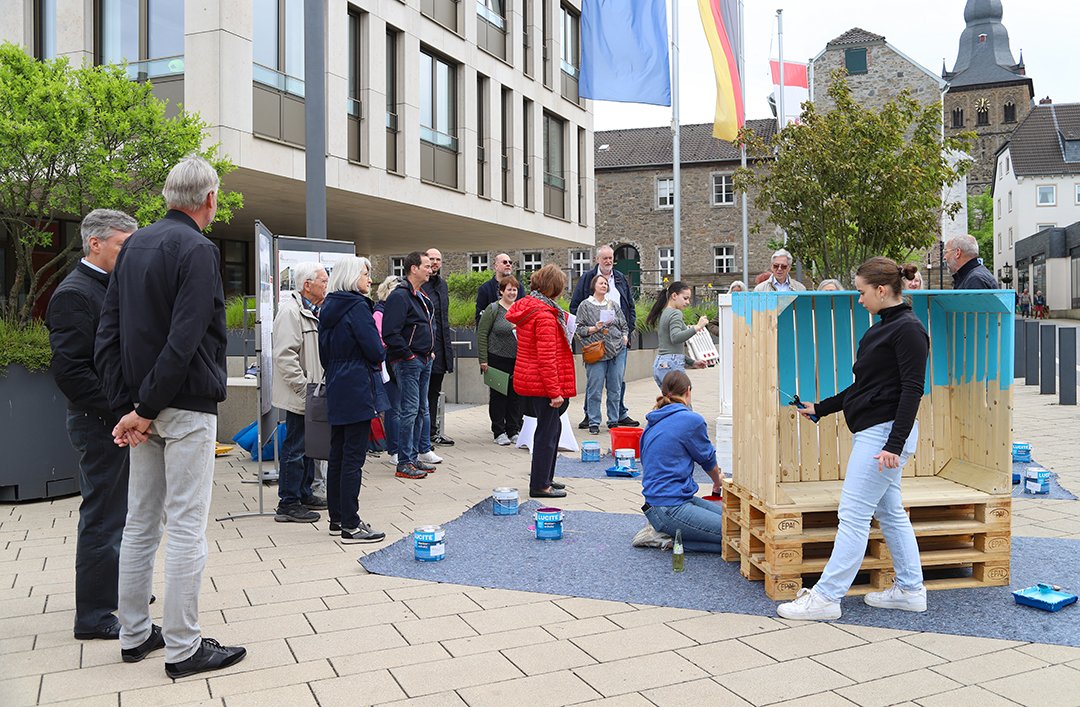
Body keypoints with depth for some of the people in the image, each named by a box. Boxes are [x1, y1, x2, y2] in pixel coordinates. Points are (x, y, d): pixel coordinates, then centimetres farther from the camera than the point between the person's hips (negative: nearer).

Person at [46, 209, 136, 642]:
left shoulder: (113, 289, 14)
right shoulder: (74, 294, -15)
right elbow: (70, 370, -22)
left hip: (121, 422, 9)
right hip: (100, 425, -9)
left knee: (118, 513, 19)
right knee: (103, 516, -1)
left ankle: (115, 590, 34)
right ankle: (93, 616, 11)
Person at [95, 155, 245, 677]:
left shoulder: (134, 245, 12)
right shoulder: (198, 250, -12)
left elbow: (107, 335, 7)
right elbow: (184, 341, -22)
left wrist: (126, 405, 2)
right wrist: (146, 408, -14)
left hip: (144, 408, 8)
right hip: (186, 406, -8)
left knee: (141, 524, 15)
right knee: (186, 527, -2)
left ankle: (134, 635, 25)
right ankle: (183, 648, 6)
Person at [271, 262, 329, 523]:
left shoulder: (313, 311, 16)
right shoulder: (290, 310, -16)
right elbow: (285, 355, -22)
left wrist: (319, 385, 16)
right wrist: (304, 388, -22)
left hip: (311, 394, 10)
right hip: (299, 396, -10)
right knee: (295, 449, -4)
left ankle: (304, 494, 29)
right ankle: (288, 504, 4)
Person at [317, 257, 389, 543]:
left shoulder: (328, 307, 12)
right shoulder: (357, 306, -14)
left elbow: (324, 353, 16)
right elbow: (375, 350, -17)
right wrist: (379, 355, 4)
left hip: (336, 390, 9)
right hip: (358, 390, -9)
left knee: (337, 455, 13)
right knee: (353, 458, -5)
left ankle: (337, 518, 22)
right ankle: (350, 525, -1)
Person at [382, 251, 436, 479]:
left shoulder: (421, 297, 17)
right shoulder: (399, 296, -14)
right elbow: (390, 333, -21)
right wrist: (408, 355, -18)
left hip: (423, 361, 10)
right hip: (407, 362, -10)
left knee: (421, 410, 13)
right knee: (409, 411, -8)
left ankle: (413, 457, 22)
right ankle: (404, 464, -3)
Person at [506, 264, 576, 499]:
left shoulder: (526, 308, 11)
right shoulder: (544, 315, -19)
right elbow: (546, 358, -22)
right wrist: (555, 391, -20)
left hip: (528, 380, 10)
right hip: (542, 384, -10)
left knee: (551, 427, 20)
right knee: (547, 432, -1)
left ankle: (545, 478, 29)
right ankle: (539, 485, 7)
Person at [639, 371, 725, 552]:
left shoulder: (653, 423, 14)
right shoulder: (692, 420, -10)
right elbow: (707, 458, 6)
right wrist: (718, 483, 29)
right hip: (670, 509, -9)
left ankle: (671, 536, 3)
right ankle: (671, 539, -8)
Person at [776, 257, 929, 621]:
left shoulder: (908, 329, -12)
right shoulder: (883, 328, 17)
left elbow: (912, 390, -18)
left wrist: (895, 444, -24)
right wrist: (820, 408, 25)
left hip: (885, 433, -10)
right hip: (872, 433, 10)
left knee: (853, 514, -8)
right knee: (890, 512, 15)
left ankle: (827, 596, -3)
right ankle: (910, 589, 24)